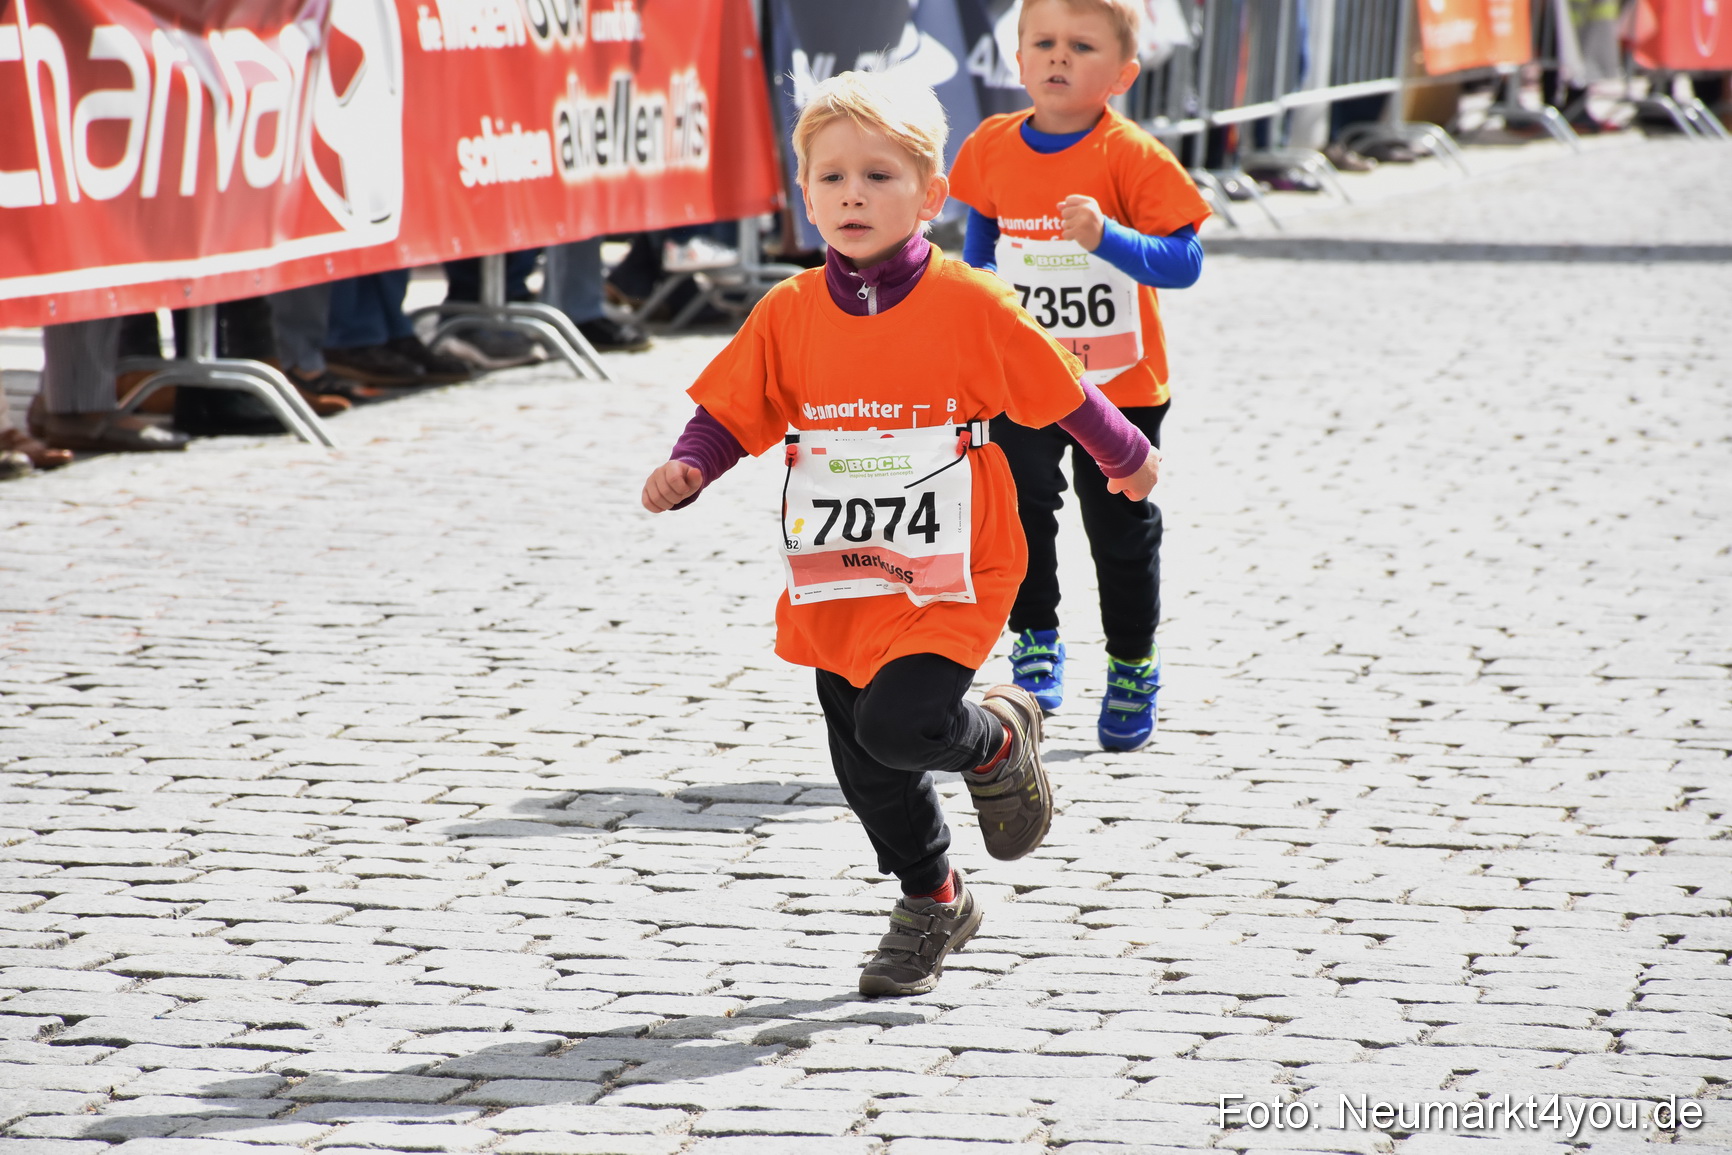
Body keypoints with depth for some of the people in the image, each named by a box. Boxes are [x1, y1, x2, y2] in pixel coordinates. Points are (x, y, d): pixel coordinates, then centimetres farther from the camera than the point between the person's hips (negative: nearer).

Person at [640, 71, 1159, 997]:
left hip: (947, 580, -4)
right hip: (834, 584, 4)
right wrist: (688, 468, -15)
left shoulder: (968, 306, -12)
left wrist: (1127, 456, 14)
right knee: (863, 768, 11)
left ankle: (1000, 740, 12)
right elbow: (729, 412, 5)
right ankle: (930, 902, 35)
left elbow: (1059, 389, 1)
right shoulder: (789, 314, -2)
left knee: (898, 725, -22)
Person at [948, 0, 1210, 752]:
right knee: (1020, 505, -4)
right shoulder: (992, 150, -2)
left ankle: (1133, 668, 23)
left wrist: (1105, 236, -35)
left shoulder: (1132, 157, -16)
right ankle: (1035, 642, 17)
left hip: (1120, 386, -3)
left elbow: (1184, 261, -21)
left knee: (1122, 530, 7)